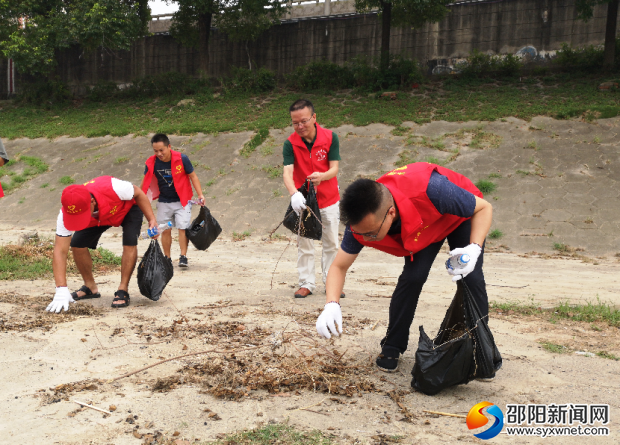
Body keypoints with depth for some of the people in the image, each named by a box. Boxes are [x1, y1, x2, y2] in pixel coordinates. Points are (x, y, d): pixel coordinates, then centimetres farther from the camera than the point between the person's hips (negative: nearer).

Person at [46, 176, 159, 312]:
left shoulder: (112, 188, -45)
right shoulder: (65, 214, -34)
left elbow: (138, 194, -23)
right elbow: (60, 251, -34)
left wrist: (152, 220, -28)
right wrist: (61, 290, -40)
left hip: (128, 208, -3)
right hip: (99, 217, 3)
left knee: (130, 242, -27)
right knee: (77, 244, -10)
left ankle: (123, 291, -13)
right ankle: (90, 288, 12)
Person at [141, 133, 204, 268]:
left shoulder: (182, 159, -17)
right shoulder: (151, 163, -10)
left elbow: (193, 176, -6)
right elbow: (145, 183, 4)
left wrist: (200, 194, -12)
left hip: (181, 201, -2)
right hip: (164, 202, 3)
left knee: (183, 228, -10)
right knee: (165, 230, 6)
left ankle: (183, 257, -3)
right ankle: (167, 258, 17)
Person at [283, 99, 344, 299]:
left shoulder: (330, 137, -12)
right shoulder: (290, 143, -14)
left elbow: (334, 168, -15)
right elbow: (287, 172, -25)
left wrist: (322, 176, -38)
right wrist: (294, 194, -45)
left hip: (329, 199, 1)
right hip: (303, 200, 0)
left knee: (331, 243, 9)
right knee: (304, 244, 4)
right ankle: (307, 283, 15)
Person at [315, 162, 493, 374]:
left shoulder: (431, 190, -47)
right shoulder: (362, 219, -33)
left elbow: (484, 208, -30)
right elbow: (339, 267, -22)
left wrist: (475, 249, -47)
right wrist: (332, 305, -41)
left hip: (461, 215, -2)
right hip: (421, 229, 2)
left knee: (471, 277, -16)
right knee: (413, 276, -17)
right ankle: (391, 348, 1)